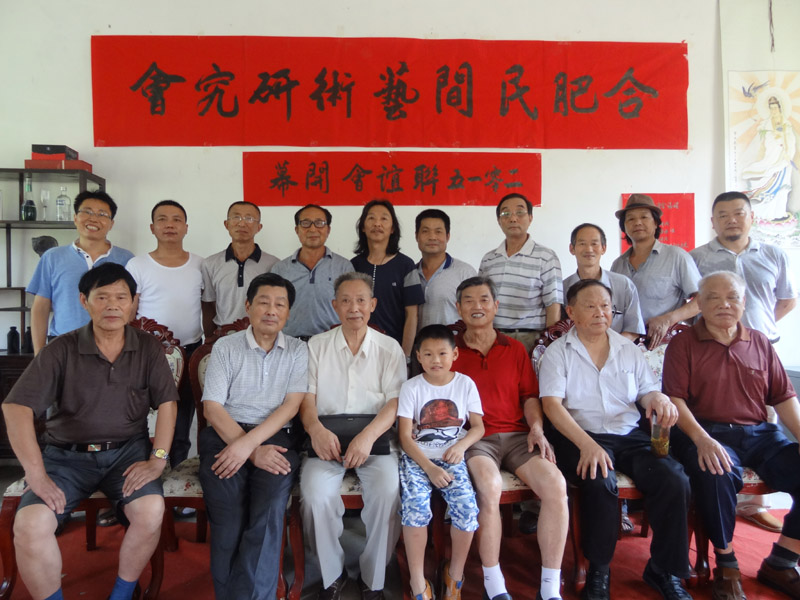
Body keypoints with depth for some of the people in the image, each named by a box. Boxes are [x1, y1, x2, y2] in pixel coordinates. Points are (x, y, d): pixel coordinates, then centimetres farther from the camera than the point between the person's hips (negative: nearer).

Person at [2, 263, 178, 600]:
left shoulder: (147, 348, 3)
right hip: (68, 454, 0)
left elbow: (166, 402, -1)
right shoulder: (61, 350, -3)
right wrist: (37, 474, -19)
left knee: (152, 509, -25)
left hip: (128, 449, 0)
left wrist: (158, 459, -12)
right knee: (30, 524, -23)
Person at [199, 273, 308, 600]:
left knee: (268, 516, -25)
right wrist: (254, 452, -12)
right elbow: (212, 407, 0)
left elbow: (291, 406, -2)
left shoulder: (298, 351, 10)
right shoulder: (225, 347, 8)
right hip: (225, 435, 0)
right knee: (228, 522, -22)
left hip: (276, 437, 0)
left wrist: (248, 443, -16)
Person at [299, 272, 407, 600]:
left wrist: (367, 436, -19)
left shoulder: (389, 348, 8)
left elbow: (395, 403, -1)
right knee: (315, 493, -26)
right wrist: (316, 429, -17)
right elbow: (306, 398, 5)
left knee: (388, 490, -27)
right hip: (326, 438, 1)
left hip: (375, 438, 0)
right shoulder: (316, 346, 11)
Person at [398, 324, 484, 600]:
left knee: (466, 505, -22)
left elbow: (478, 426, 7)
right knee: (415, 505, -27)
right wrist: (429, 467, -17)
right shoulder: (411, 387, 0)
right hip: (417, 458, -1)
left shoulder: (465, 384, 5)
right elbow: (405, 436, -4)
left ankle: (455, 574, 5)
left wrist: (461, 445, -14)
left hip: (452, 458, 1)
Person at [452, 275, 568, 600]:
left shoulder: (515, 349, 19)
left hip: (516, 435, 3)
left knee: (556, 484, -23)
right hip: (473, 437, -3)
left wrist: (536, 428, -1)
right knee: (490, 487, -34)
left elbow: (529, 395, 16)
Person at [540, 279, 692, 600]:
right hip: (579, 437, -4)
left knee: (675, 481, -21)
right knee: (600, 482, -33)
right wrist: (587, 444, -23)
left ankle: (665, 572, 1)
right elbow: (552, 404, -8)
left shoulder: (629, 350, 16)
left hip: (630, 436, 4)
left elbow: (646, 393, 15)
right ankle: (598, 572, -8)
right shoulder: (557, 352, 3)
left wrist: (658, 397, -12)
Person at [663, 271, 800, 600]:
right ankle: (726, 566, -10)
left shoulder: (759, 343, 16)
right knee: (717, 474, -35)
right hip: (706, 432, -4)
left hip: (759, 433, 5)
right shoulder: (683, 343, 4)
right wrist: (702, 440, -20)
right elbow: (675, 399, -6)